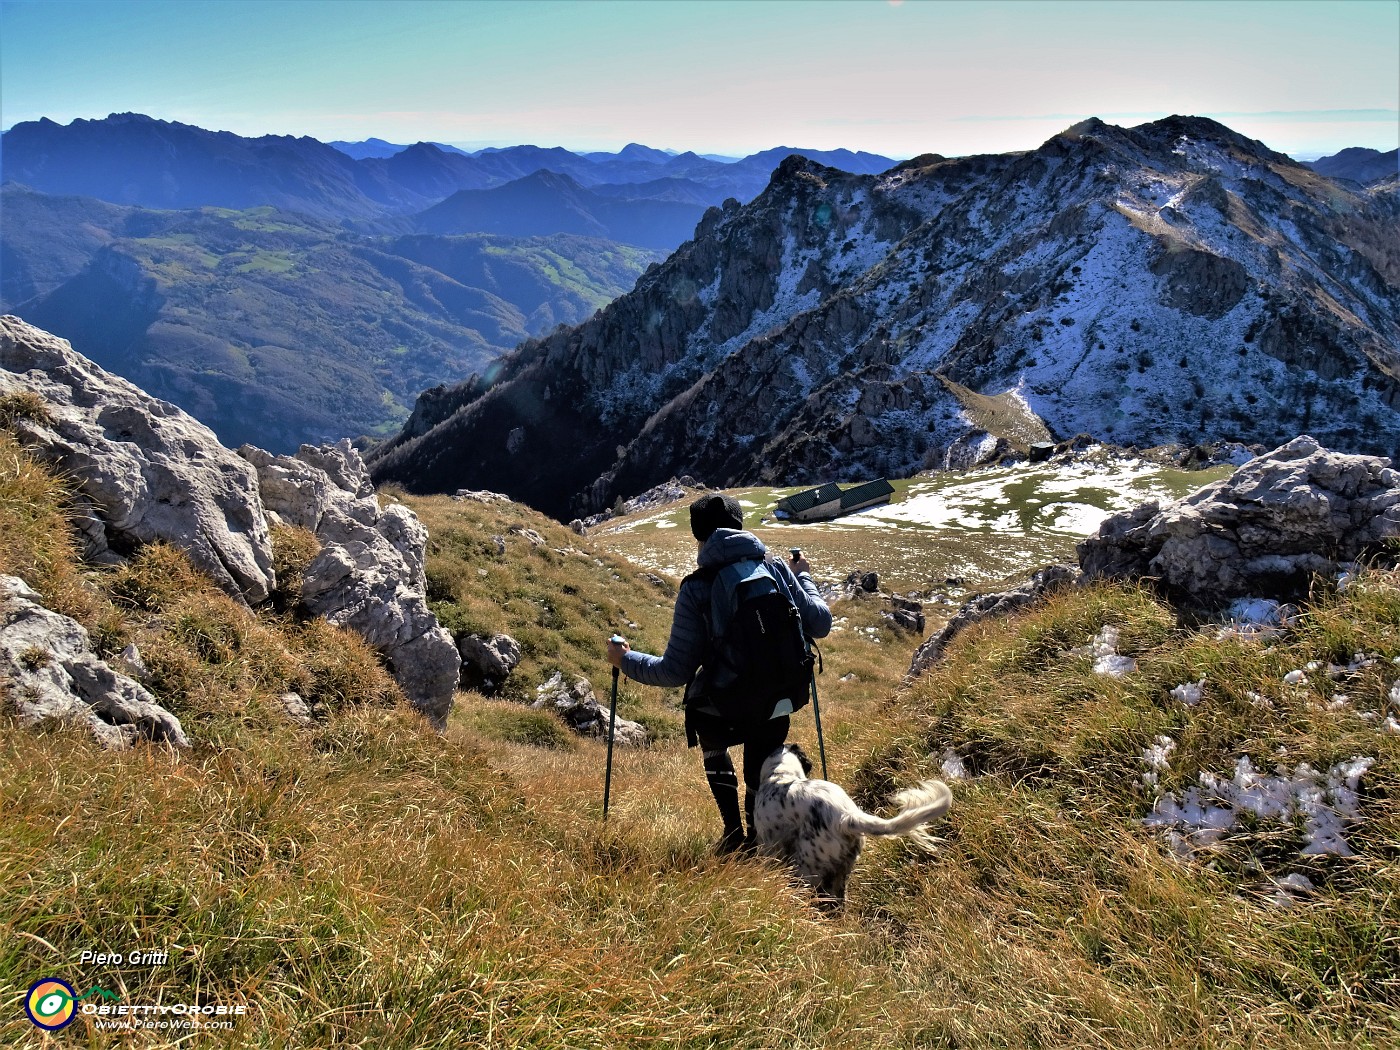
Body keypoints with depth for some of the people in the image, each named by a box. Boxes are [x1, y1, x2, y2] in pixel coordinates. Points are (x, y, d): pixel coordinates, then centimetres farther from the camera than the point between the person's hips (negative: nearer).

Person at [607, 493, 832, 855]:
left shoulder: (696, 587, -12)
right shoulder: (777, 569, -4)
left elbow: (676, 671, -11)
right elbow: (820, 624, 2)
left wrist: (626, 661, 5)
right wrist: (803, 578, 19)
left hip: (718, 715, -1)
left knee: (715, 749, 35)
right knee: (759, 784, 28)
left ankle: (732, 833, 33)